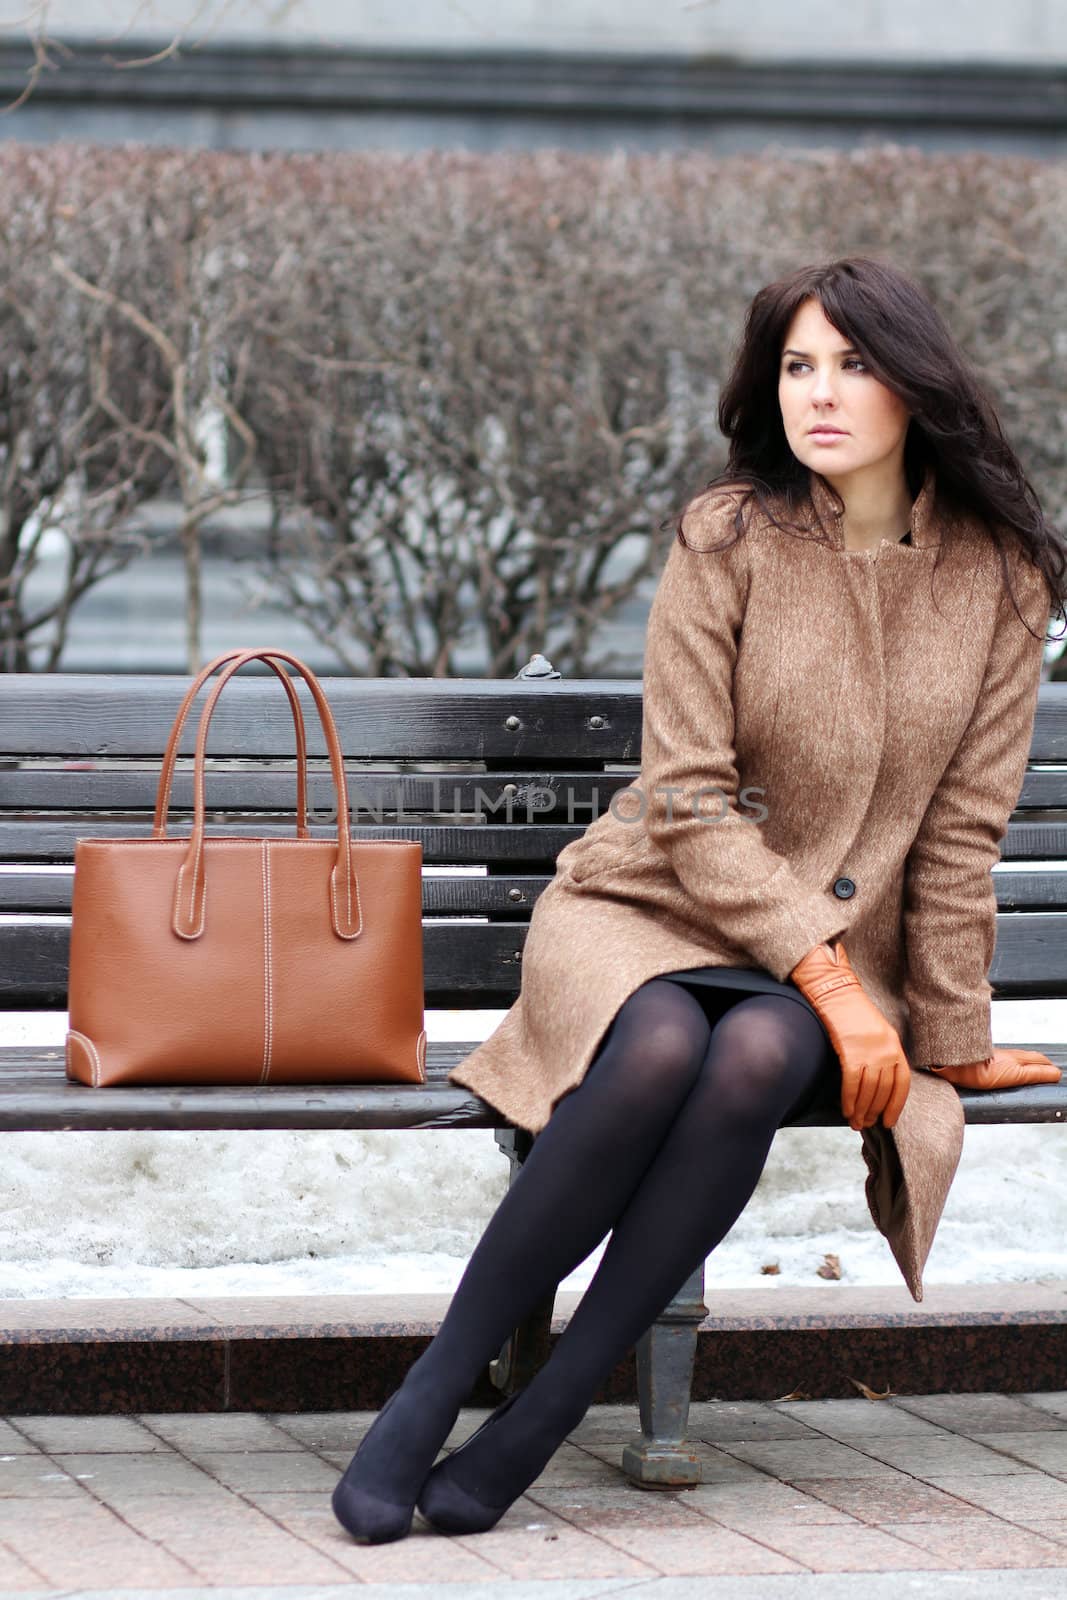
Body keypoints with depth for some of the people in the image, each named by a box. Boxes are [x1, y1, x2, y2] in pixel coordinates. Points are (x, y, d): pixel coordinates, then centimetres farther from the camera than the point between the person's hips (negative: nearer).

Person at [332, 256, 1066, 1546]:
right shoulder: (727, 540, -8)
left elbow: (960, 832, 2)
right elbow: (688, 805, -11)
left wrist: (949, 1036, 3)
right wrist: (831, 976, -17)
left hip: (836, 957, 1)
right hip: (646, 907, -1)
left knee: (756, 1058, -35)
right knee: (659, 1052, -36)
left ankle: (542, 1415, -29)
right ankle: (435, 1383, -24)